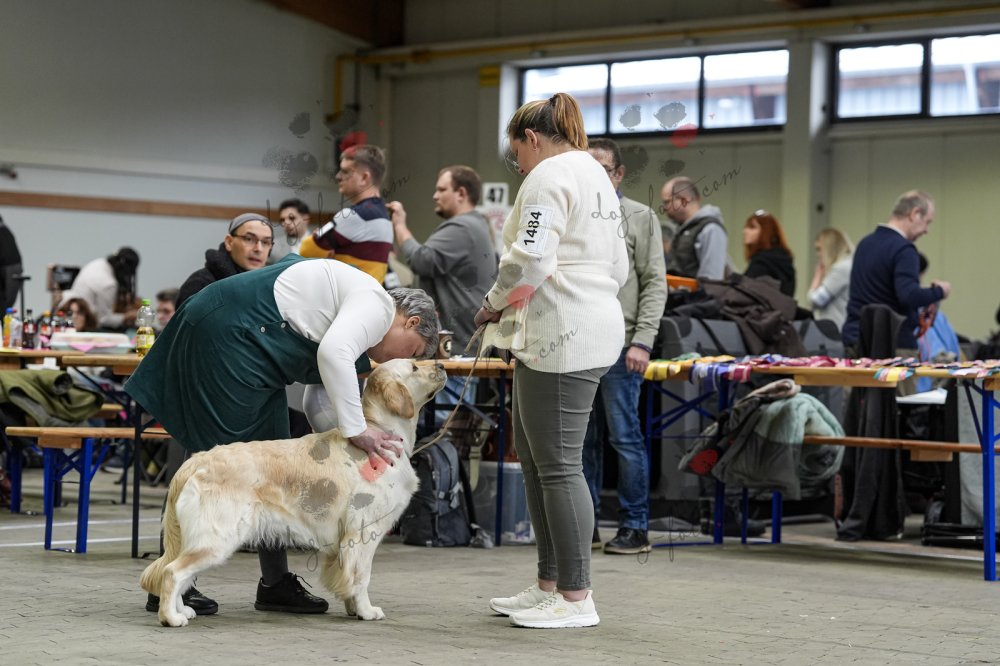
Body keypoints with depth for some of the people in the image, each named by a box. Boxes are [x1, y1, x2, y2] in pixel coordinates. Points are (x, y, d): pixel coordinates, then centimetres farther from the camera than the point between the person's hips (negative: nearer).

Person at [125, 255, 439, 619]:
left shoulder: (350, 303, 21)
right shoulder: (377, 305, -8)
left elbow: (315, 388, 20)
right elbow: (334, 353, -27)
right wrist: (356, 429, -22)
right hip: (227, 335, -11)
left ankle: (276, 582, 16)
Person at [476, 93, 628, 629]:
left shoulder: (549, 176, -9)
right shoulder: (595, 174, 23)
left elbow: (529, 259, -18)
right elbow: (618, 267, 25)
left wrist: (494, 304, 0)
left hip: (561, 337, -11)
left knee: (558, 465, -8)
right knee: (534, 459, 14)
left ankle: (576, 599, -5)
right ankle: (550, 586, 19)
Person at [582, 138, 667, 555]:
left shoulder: (640, 218, 2)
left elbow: (655, 285, -3)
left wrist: (642, 341, -13)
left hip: (618, 347, -4)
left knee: (625, 436, -4)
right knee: (583, 440, 8)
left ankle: (635, 528, 2)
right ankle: (587, 526, 15)